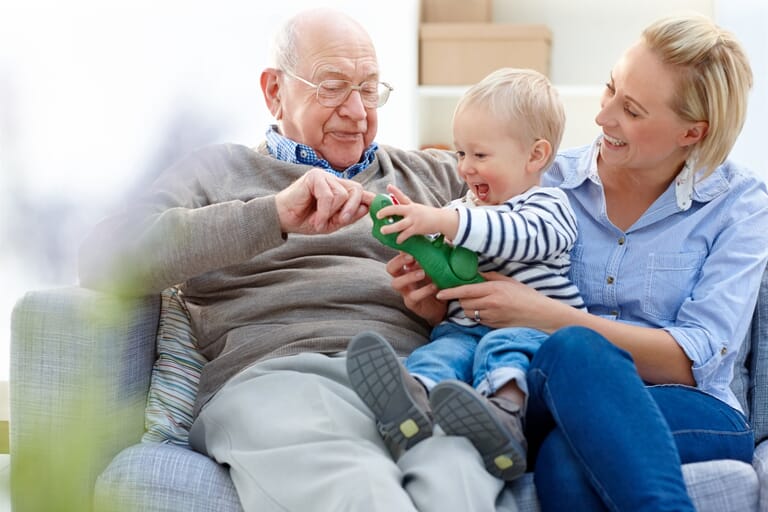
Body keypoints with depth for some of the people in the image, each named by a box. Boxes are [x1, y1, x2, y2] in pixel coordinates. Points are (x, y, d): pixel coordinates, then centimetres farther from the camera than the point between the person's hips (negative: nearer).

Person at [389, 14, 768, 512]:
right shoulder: (552, 182, 9)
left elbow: (693, 360, -9)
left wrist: (542, 313, -18)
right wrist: (440, 305, -8)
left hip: (698, 419, -3)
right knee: (573, 349, -36)